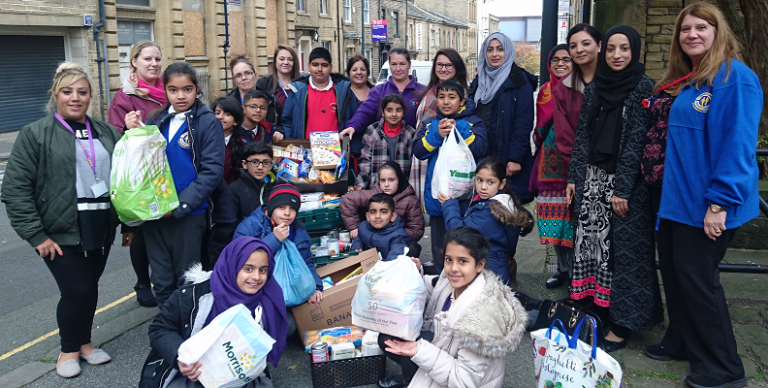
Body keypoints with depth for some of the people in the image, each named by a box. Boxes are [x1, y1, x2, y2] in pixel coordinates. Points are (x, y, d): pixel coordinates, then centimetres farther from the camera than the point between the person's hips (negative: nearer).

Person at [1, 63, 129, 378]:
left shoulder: (107, 134, 9)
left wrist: (129, 223, 11)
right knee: (77, 290, -3)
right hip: (61, 233, -4)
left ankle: (84, 342, 35)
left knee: (89, 288, 13)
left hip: (101, 230, 4)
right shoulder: (34, 135, -4)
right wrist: (37, 235, -12)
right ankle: (69, 349, 22)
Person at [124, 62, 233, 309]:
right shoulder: (156, 121, 7)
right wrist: (134, 133, -5)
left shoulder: (207, 123, -8)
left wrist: (181, 205, -17)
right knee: (161, 282, 12)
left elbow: (212, 171, -14)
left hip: (190, 214, -4)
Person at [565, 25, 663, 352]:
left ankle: (621, 324, 8)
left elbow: (636, 141, -11)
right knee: (590, 242, 8)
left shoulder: (643, 88, -6)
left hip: (627, 182, -5)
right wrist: (574, 178, 8)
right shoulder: (594, 89, 11)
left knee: (623, 248, -1)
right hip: (593, 179, 5)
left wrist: (623, 190, -14)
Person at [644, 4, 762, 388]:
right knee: (673, 271, 15)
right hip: (676, 198, 8)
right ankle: (680, 342, 34)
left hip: (708, 203, -8)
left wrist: (720, 202, -23)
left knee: (696, 277, -1)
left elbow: (737, 144, -20)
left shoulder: (735, 77, -13)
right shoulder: (686, 82, 13)